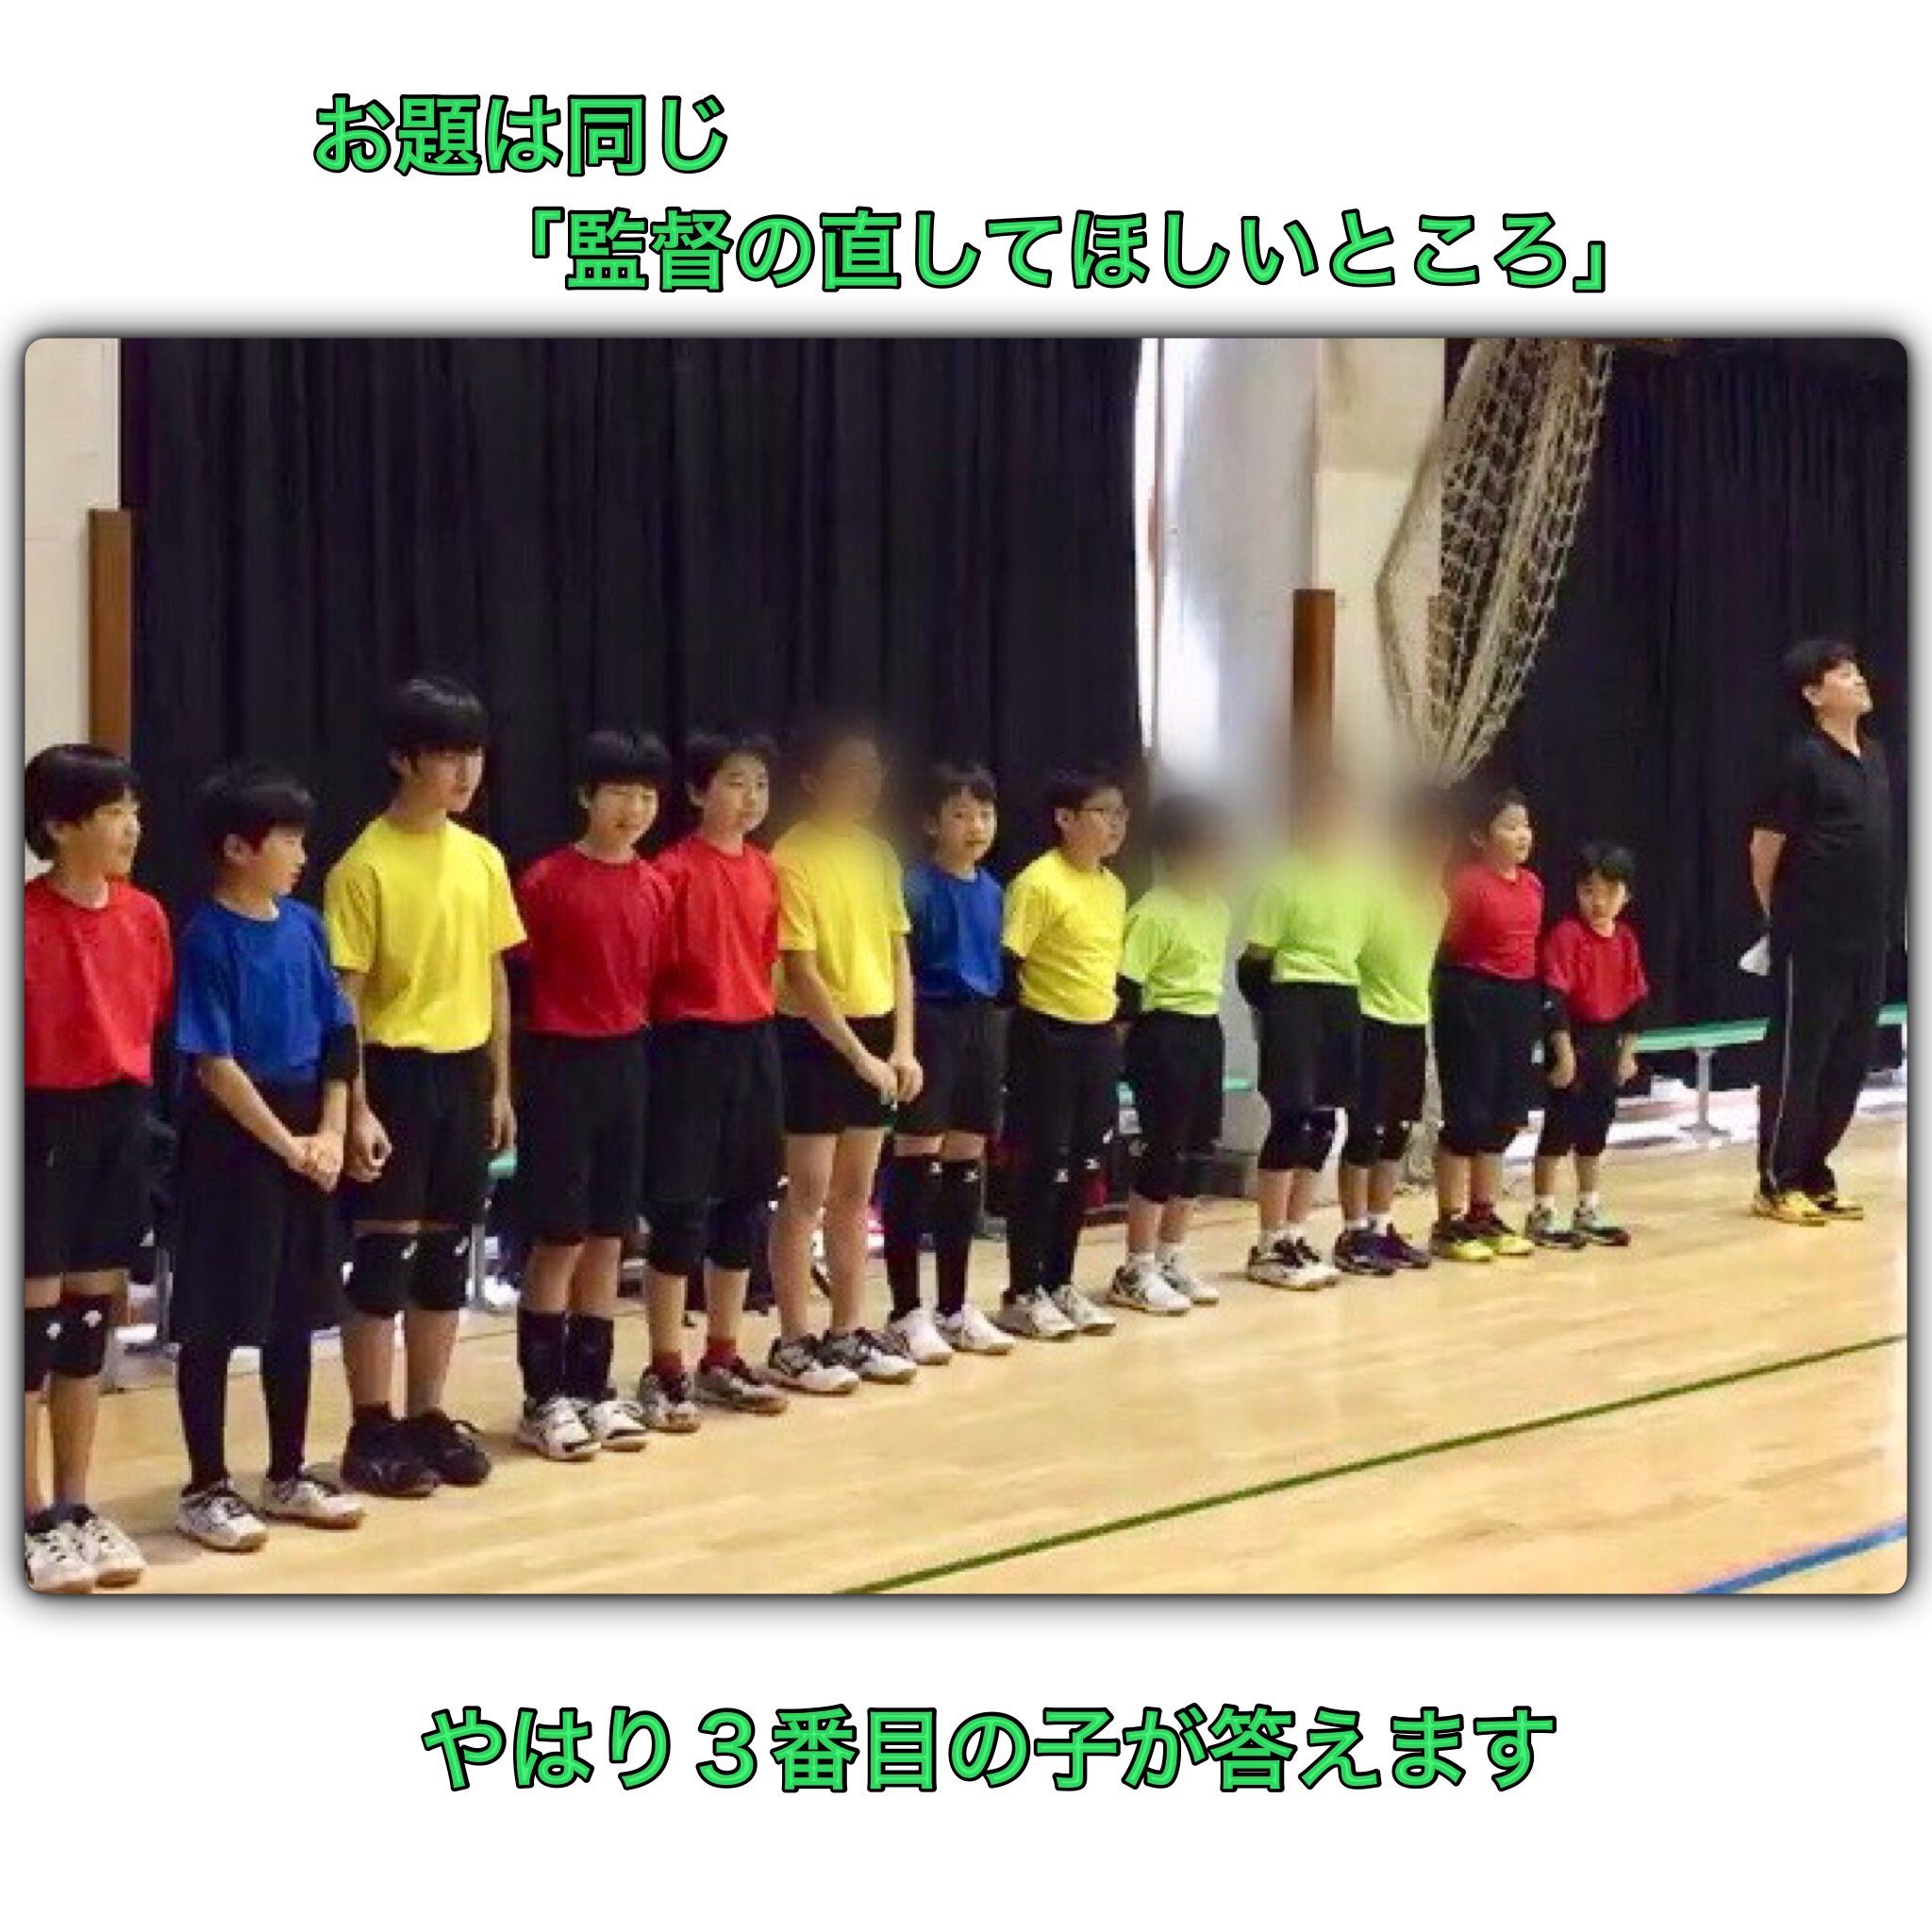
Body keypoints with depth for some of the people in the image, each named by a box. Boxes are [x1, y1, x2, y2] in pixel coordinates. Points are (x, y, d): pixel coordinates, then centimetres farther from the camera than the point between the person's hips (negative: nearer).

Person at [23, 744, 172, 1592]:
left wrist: (136, 1101, 10)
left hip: (122, 1120, 6)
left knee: (91, 1314, 13)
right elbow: (31, 1038, -16)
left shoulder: (144, 914, 5)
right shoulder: (27, 921, -15)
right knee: (37, 1317, 2)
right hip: (47, 1122, -6)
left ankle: (74, 1505, 23)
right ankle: (34, 1520, 11)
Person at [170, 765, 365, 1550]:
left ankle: (288, 1474, 25)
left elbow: (337, 1040, 9)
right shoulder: (208, 938, -13)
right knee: (213, 1321, 3)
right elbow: (214, 1065, -15)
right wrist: (287, 1144, -13)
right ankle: (205, 1487, 13)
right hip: (231, 1143, -7)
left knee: (294, 1313, 14)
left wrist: (330, 1134, -2)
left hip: (306, 1140, 7)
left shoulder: (304, 926, 5)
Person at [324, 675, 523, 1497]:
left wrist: (500, 1084, 11)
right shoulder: (365, 866, -11)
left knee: (447, 1251, 12)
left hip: (464, 1072, 6)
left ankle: (428, 1416, 23)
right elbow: (345, 998, -12)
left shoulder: (483, 859, 7)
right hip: (396, 1072, -6)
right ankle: (371, 1430, 9)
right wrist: (356, 1106, -16)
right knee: (384, 1252, 0)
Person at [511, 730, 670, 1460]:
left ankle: (592, 1389, 19)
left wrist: (635, 1036, 8)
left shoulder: (654, 886, 5)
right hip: (561, 1063, -5)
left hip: (627, 1062, 6)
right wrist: (515, 1074, -9)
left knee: (609, 1237, 10)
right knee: (559, 1238, -1)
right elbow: (511, 975, -7)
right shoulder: (546, 881, -10)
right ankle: (543, 1398, 8)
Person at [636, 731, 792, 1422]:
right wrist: (676, 1025, -11)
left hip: (753, 1043, 7)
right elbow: (650, 967, -12)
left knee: (745, 1203, 12)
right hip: (691, 1046, -7)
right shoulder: (674, 871, -11)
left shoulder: (764, 871, 9)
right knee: (680, 1208, -3)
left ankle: (722, 1361, 23)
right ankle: (665, 1371, 6)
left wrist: (753, 1013, 11)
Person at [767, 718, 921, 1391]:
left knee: (855, 1193, 12)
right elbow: (801, 974, -16)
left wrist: (902, 1044, 1)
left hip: (876, 1033, 7)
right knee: (807, 1195, -1)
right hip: (816, 1038, -7)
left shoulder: (878, 852, 8)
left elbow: (898, 952, 11)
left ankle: (848, 1332, 21)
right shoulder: (792, 859, -14)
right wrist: (859, 1054, -17)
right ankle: (793, 1343, 7)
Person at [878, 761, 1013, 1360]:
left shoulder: (992, 890, 10)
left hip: (981, 1024, 7)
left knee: (967, 1165, 11)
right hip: (930, 1023, -7)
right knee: (915, 1163, -2)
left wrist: (990, 1027, 17)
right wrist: (904, 1043, -18)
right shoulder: (916, 885, -12)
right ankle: (906, 1312, 5)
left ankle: (955, 1308, 20)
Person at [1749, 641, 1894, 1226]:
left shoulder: (1875, 755, 11)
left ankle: (1814, 1176, 21)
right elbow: (1764, 847, -8)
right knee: (1797, 1058, -1)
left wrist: (1878, 919, 18)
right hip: (1811, 940, -7)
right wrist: (1783, 916, 2)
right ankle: (1776, 1184, 8)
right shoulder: (1803, 759, -12)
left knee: (1849, 1061, 11)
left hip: (1867, 938, 7)